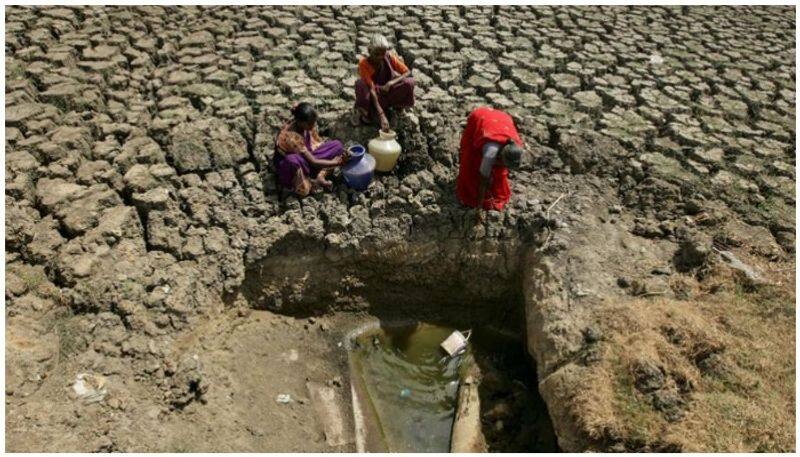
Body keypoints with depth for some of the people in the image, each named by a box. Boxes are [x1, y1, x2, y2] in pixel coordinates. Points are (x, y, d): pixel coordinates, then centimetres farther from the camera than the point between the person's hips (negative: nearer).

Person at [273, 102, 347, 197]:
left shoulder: (308, 124, -16)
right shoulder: (291, 136, -35)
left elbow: (319, 143, -2)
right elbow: (313, 162, -31)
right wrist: (335, 162, -24)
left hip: (305, 156, 7)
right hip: (286, 164, -7)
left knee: (337, 145, -7)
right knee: (293, 160, -46)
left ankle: (320, 177, -18)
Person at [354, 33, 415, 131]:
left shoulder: (390, 57, -14)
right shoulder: (364, 63, -24)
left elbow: (407, 72, -12)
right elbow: (371, 89, -31)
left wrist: (391, 83, -30)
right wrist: (381, 115, -41)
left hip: (387, 91, 3)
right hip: (373, 96, -3)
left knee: (409, 82, -24)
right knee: (360, 83, -36)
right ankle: (364, 110, -10)